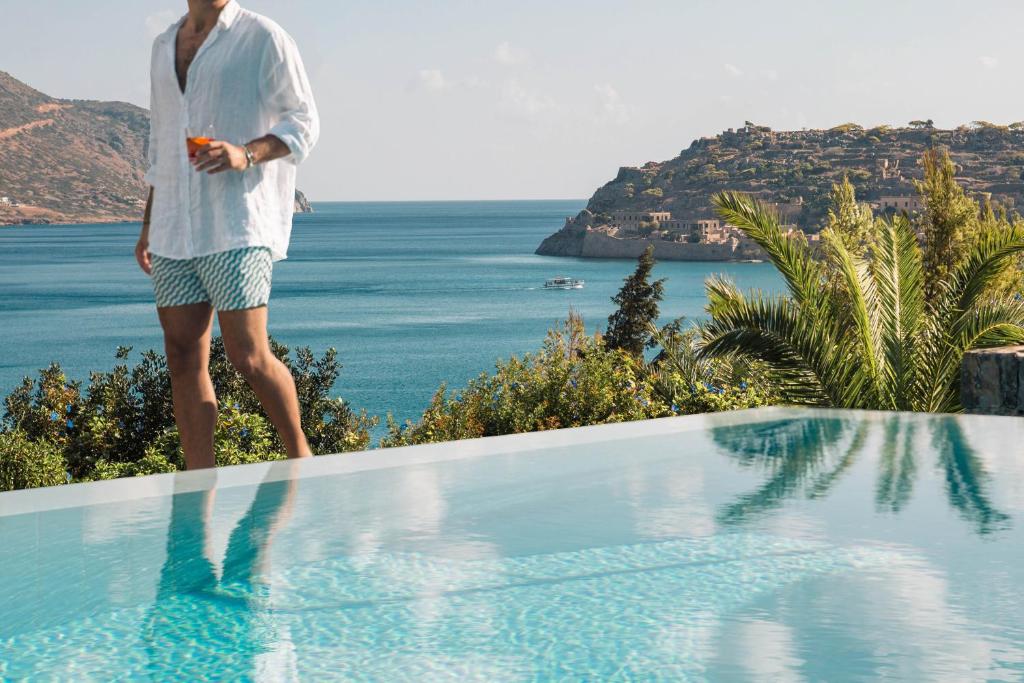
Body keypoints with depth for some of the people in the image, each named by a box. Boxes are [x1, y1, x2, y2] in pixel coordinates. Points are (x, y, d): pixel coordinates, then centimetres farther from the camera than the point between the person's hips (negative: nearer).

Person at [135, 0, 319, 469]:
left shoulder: (263, 38, 0)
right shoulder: (165, 46, 19)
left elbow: (303, 123, -3)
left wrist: (246, 154, -21)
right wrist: (149, 224, 22)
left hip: (238, 224, -6)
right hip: (175, 230, 6)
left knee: (248, 356, -11)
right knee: (183, 357, 2)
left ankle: (300, 455, 11)